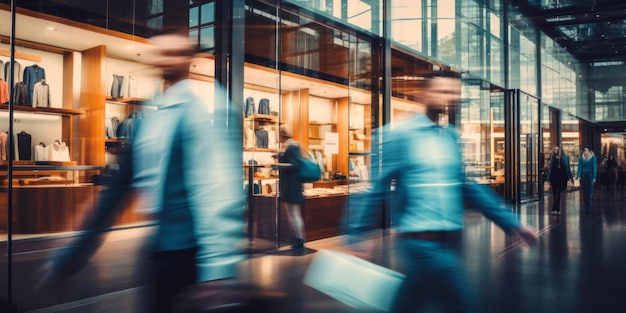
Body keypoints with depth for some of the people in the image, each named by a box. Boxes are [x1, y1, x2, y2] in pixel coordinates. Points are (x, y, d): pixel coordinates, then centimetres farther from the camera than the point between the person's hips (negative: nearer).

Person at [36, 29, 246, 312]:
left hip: (185, 248, -7)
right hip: (156, 247, 7)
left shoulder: (200, 106, -14)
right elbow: (120, 184, 14)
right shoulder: (150, 114, 11)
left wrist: (218, 263, -30)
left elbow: (214, 185, -24)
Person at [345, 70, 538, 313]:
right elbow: (375, 188, -10)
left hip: (450, 240, 7)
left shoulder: (453, 137, 10)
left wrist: (511, 223, 14)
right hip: (420, 242, -6)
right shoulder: (399, 134, -9)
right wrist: (354, 238, -10)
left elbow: (472, 187, 15)